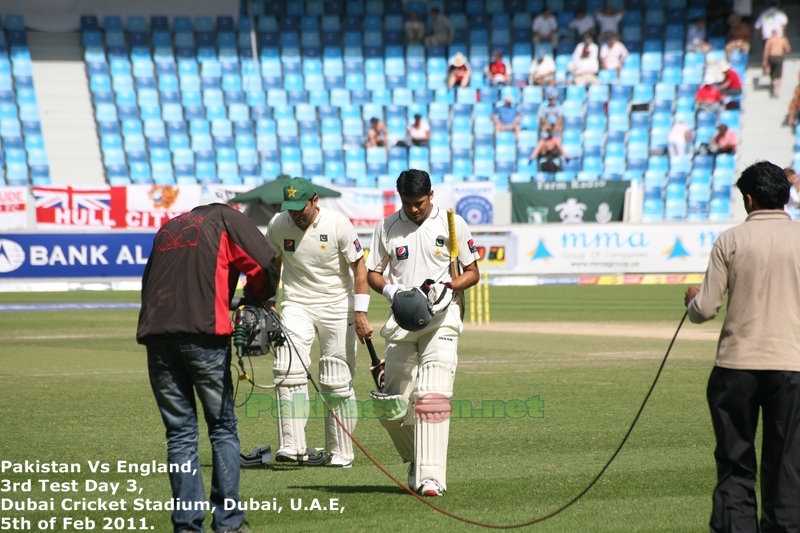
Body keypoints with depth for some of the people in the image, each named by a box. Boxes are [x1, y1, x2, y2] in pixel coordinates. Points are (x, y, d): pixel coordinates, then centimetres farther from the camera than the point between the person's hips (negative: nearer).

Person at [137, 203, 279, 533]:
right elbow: (264, 264, 0)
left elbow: (150, 281, 23)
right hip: (203, 332, -4)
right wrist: (253, 300, 16)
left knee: (180, 433, 7)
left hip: (155, 333, 4)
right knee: (222, 428, 5)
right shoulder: (227, 219, 13)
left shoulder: (167, 228, 29)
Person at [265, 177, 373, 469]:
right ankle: (293, 446, -21)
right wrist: (268, 304, 11)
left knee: (337, 382, 0)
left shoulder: (338, 224, -13)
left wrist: (360, 313, -14)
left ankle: (340, 452, 10)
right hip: (296, 305, 2)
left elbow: (359, 267, -8)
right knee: (288, 369, -18)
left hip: (337, 306, -2)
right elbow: (272, 263, 13)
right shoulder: (278, 225, -5)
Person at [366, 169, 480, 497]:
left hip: (441, 320, -3)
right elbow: (372, 273, 14)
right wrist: (389, 289, -9)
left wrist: (447, 286, -14)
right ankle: (417, 461, 27)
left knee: (432, 397, -18)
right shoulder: (387, 227, 8)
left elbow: (472, 273, 6)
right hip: (401, 323, 3)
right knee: (390, 407, 2)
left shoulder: (452, 224, 2)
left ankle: (431, 477, -22)